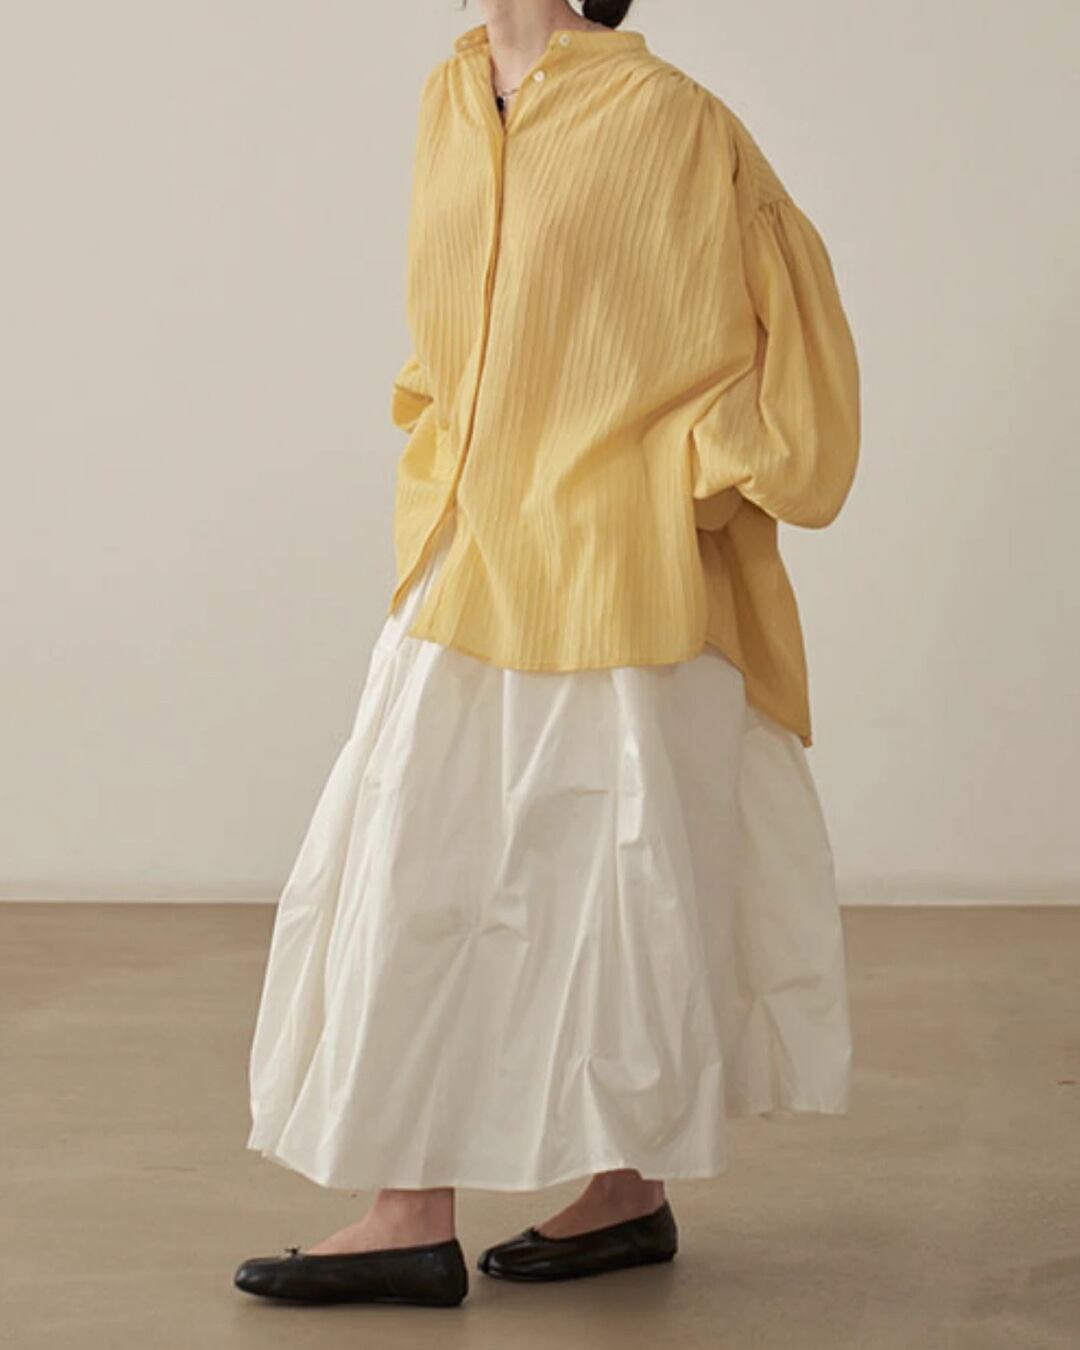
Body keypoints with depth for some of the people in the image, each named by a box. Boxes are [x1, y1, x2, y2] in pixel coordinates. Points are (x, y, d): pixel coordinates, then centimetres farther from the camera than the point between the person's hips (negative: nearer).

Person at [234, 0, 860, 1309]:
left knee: (614, 869, 2)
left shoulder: (662, 118, -9)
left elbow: (780, 312, -6)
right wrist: (440, 487, 12)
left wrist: (672, 486, -8)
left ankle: (629, 1190, 16)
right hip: (468, 577, 7)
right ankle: (414, 1213, 12)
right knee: (414, 872, 5)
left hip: (612, 578, -7)